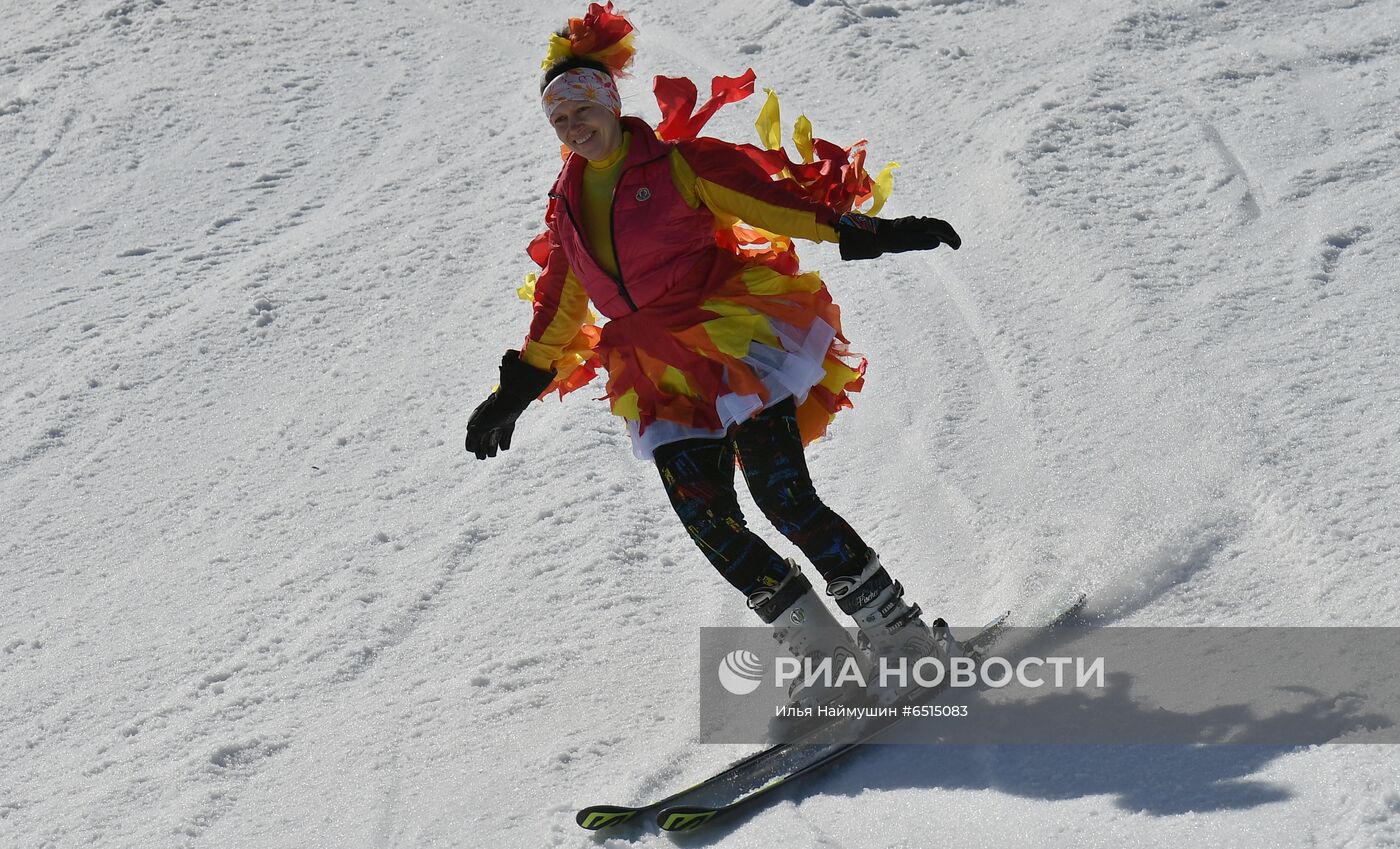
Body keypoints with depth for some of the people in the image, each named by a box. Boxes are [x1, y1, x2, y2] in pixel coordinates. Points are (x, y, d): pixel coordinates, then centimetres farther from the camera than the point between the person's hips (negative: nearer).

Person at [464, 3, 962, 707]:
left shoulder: (677, 163, -2)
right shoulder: (566, 206, 14)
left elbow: (773, 198, -7)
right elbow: (558, 314, 25)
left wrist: (863, 233, -17)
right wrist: (515, 393, 27)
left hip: (737, 337, -5)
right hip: (659, 376, 5)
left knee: (782, 495, -18)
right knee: (707, 519, -13)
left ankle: (900, 632, -8)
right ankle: (825, 651, -6)